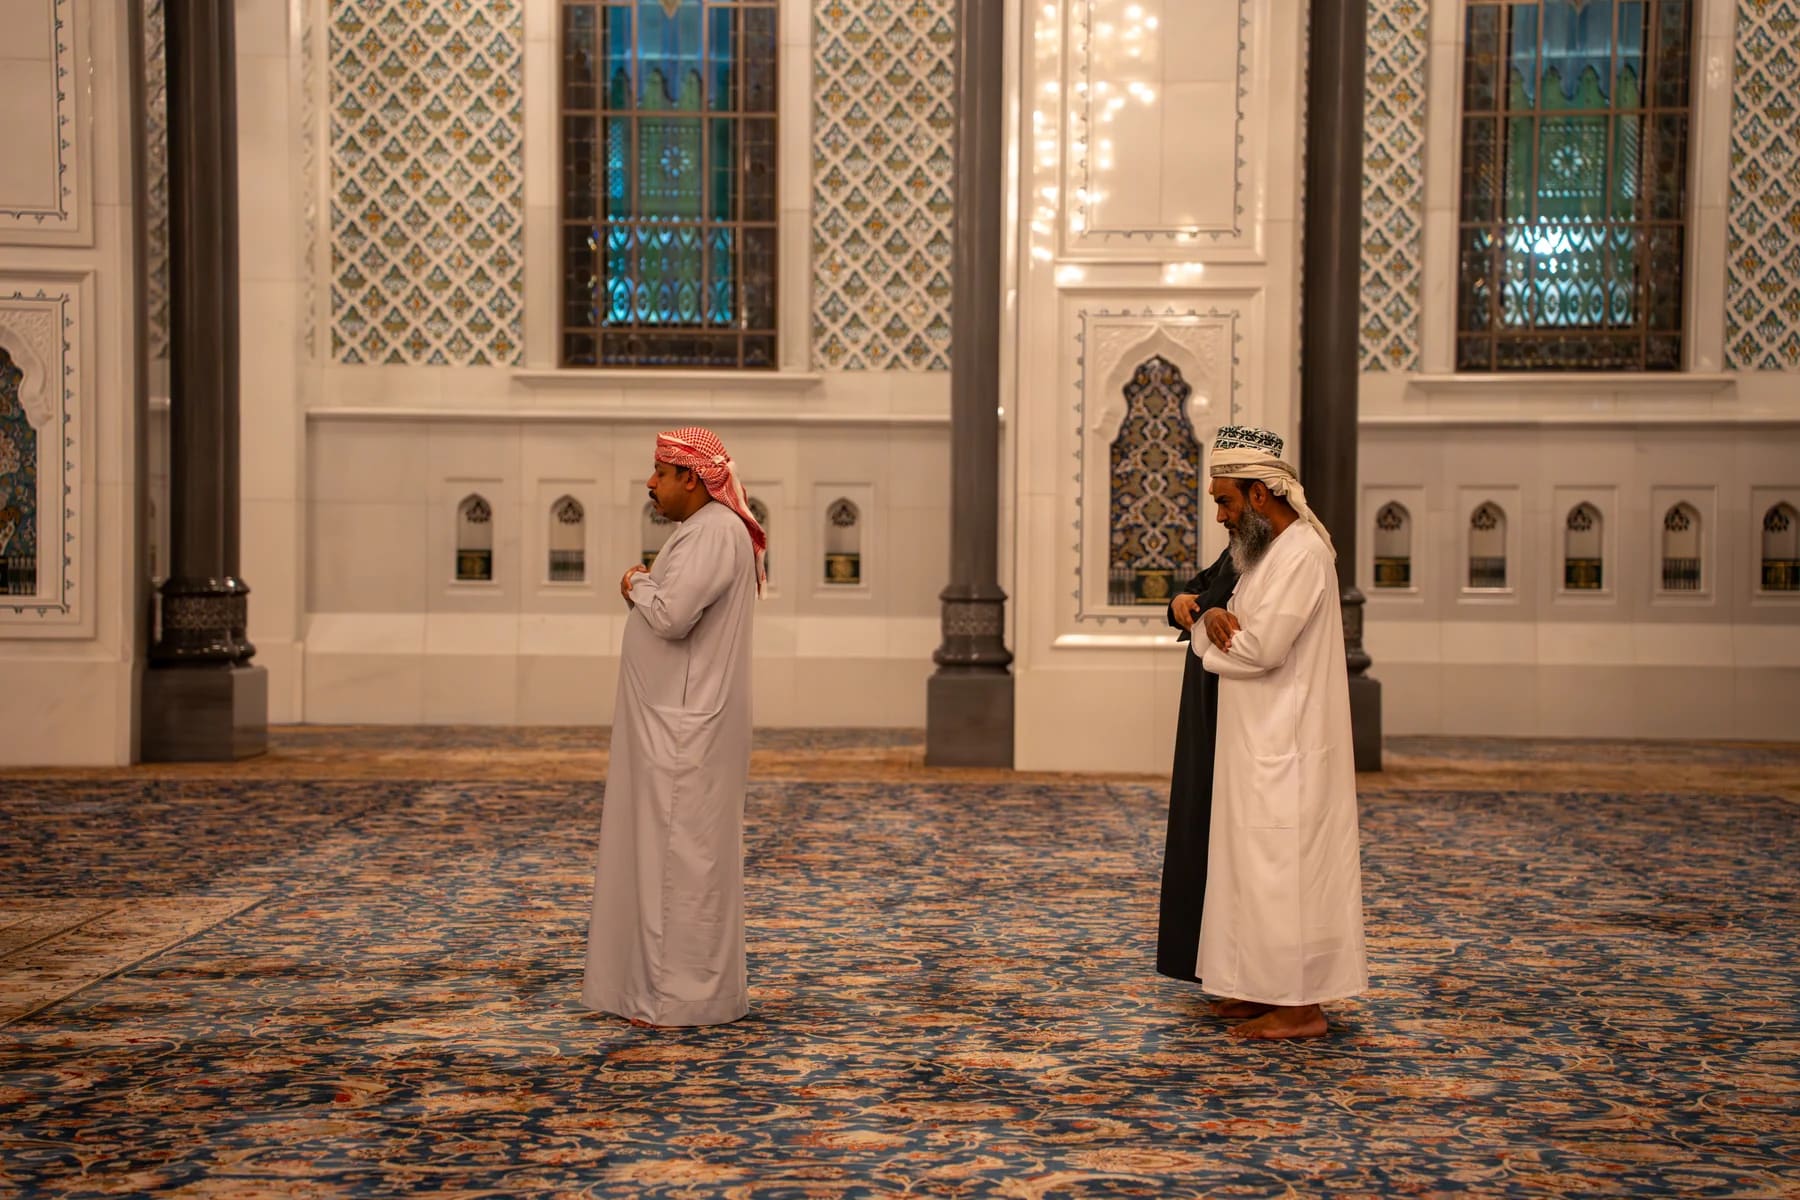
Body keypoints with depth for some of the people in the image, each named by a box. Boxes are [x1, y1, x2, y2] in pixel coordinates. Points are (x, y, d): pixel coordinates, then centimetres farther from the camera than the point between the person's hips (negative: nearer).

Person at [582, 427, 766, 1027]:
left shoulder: (712, 533, -17)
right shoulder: (705, 529, 17)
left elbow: (671, 616, -27)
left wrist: (640, 584, -9)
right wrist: (645, 591, 6)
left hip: (686, 730, -11)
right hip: (675, 723, 11)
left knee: (679, 854, -5)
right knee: (679, 852, 15)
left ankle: (681, 997, 1)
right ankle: (682, 985, 23)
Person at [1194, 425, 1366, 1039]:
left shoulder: (1301, 553, -17)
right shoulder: (1267, 548, 15)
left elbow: (1259, 648, -24)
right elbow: (1247, 637, 13)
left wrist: (1210, 639, -5)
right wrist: (1215, 617, -10)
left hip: (1286, 746, -10)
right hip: (1261, 741, 10)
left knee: (1283, 865, -5)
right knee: (1261, 864, 14)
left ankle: (1302, 1007, 1)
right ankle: (1273, 987, 22)